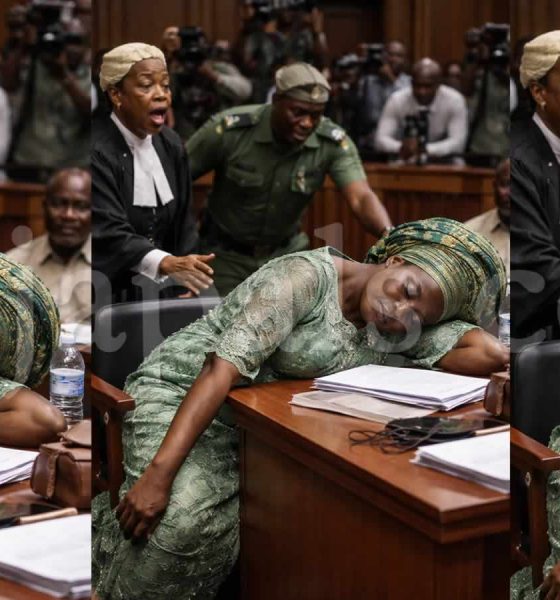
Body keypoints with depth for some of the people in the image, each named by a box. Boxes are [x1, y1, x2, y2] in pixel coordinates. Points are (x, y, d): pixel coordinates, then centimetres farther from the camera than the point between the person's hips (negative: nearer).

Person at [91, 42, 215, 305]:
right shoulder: (97, 151, -16)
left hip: (161, 293, 6)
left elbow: (182, 225, 9)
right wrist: (168, 264, -41)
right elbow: (109, 233, -26)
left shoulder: (171, 144, 5)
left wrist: (184, 287, -1)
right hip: (109, 295, -6)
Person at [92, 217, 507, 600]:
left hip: (255, 434, 6)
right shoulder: (308, 276, -21)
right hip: (181, 392, -6)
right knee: (181, 521, -30)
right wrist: (159, 473, -35)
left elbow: (492, 355, -12)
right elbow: (225, 366, -28)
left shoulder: (392, 338, -3)